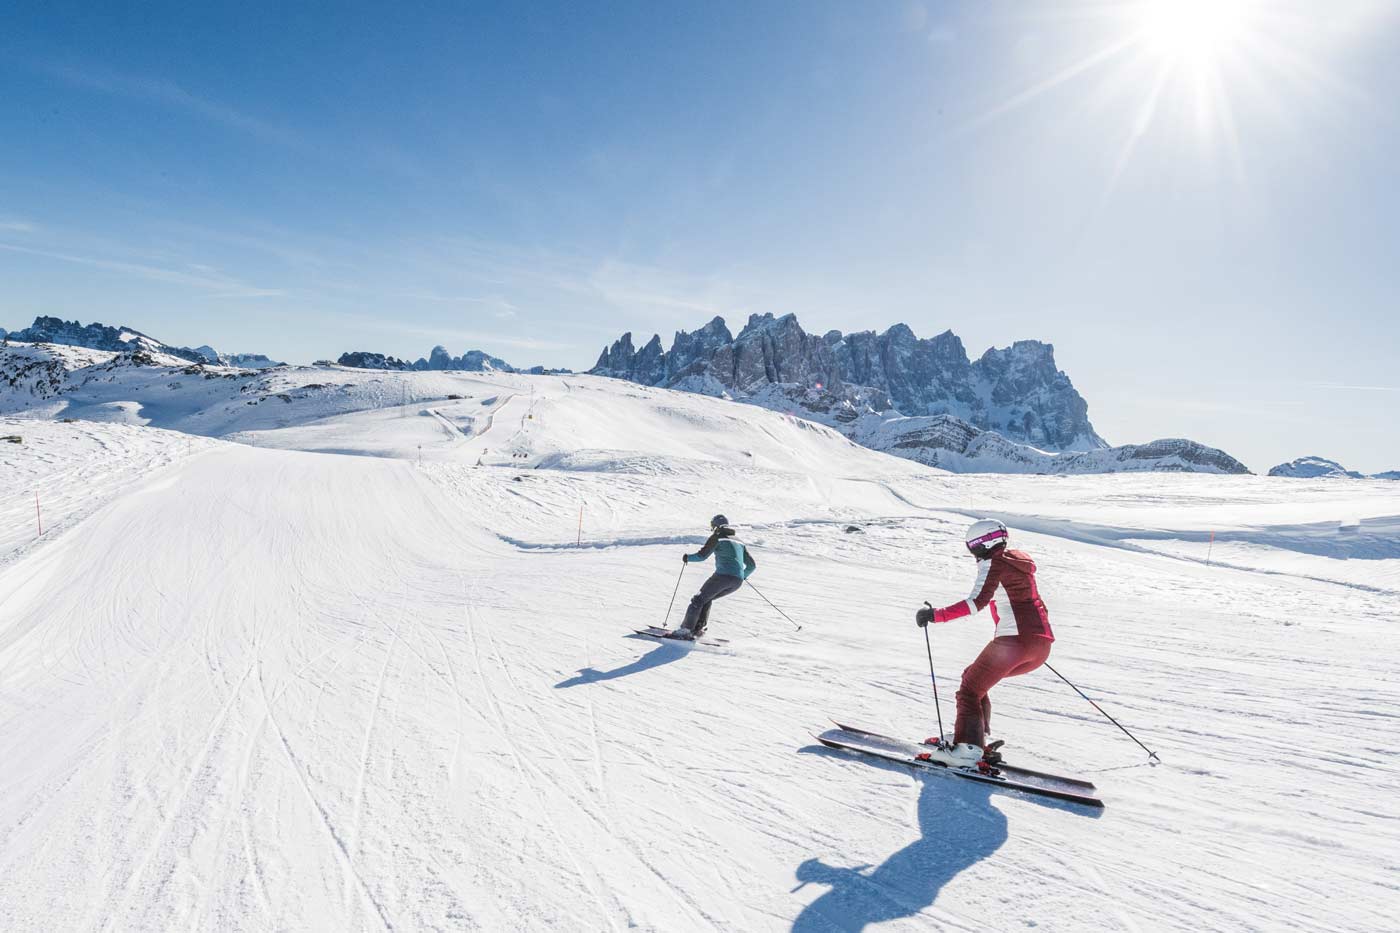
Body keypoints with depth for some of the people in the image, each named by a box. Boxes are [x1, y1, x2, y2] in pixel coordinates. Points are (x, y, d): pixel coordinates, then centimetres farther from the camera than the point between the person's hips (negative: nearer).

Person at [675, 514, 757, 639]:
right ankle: (698, 628, 13)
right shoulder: (738, 541, 26)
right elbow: (752, 565, 25)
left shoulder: (717, 537, 8)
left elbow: (702, 555, -2)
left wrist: (688, 557, 16)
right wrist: (743, 576, 43)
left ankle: (686, 630, -5)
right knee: (707, 599, 23)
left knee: (699, 600, 5)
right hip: (738, 581, 6)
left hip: (723, 575, -6)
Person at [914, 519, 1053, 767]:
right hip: (1043, 645, 8)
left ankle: (967, 749, -13)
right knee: (974, 677, 20)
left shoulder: (992, 563, -5)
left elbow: (977, 601, -19)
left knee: (970, 689, -1)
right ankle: (977, 740, 17)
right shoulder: (1020, 560, 19)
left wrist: (936, 615, -21)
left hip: (1013, 641, -8)